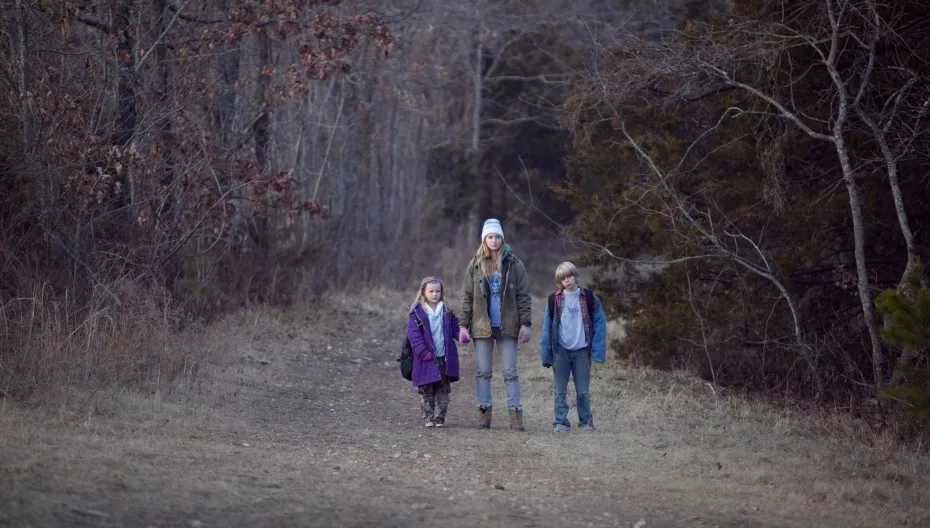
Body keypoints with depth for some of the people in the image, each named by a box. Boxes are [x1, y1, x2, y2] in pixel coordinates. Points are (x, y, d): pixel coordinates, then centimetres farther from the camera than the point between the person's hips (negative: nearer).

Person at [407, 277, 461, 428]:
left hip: (444, 358, 3)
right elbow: (413, 334, -9)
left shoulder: (447, 311, 6)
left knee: (443, 390, 5)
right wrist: (423, 352, -18)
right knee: (426, 390, 3)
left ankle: (440, 418, 9)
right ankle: (428, 418, 11)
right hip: (426, 359, -3)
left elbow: (455, 328, 8)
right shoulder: (417, 312, -4)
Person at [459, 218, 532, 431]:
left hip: (507, 326, -2)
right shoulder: (475, 266, 4)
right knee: (483, 372, 5)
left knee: (510, 372, -1)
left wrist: (525, 323, -7)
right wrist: (463, 325, 0)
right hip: (482, 326, 2)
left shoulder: (514, 265, 1)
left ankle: (516, 415, -2)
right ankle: (484, 414, 9)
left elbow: (523, 296, 1)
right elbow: (467, 297, 6)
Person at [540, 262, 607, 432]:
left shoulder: (589, 298, 0)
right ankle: (561, 422, 9)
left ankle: (586, 421, 18)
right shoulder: (554, 300, 2)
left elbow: (600, 324, 0)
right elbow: (547, 328, 3)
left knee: (583, 391, 6)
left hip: (582, 351, -1)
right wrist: (547, 354, -1)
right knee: (559, 391, 3)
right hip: (560, 351, 1)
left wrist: (597, 351, -8)